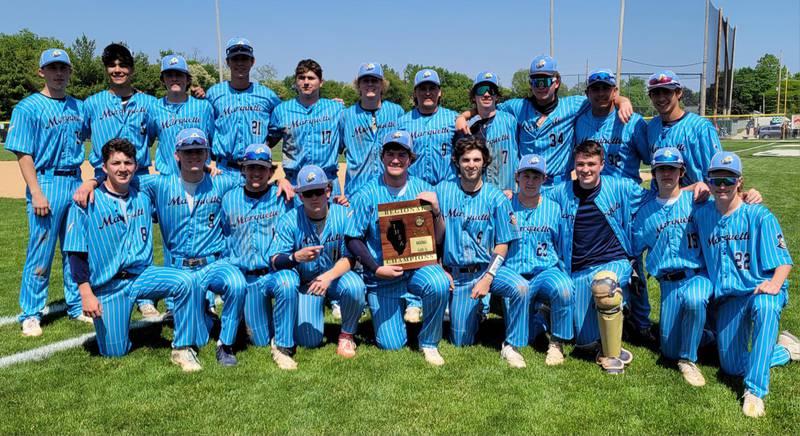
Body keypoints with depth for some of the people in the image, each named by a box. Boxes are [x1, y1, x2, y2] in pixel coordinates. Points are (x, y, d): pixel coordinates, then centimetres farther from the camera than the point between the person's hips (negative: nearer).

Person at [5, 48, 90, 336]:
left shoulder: (79, 106, 12)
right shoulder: (28, 107, -3)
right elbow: (24, 154, -8)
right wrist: (36, 193, -16)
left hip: (76, 183, 5)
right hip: (46, 184, -5)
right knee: (40, 251, -1)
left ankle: (77, 306, 24)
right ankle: (31, 315, 11)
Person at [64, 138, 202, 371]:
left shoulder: (143, 198, 6)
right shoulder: (86, 204, -7)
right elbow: (76, 253, -8)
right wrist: (86, 293, -17)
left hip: (142, 274, 3)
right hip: (107, 286, -3)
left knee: (185, 281, -27)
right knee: (114, 352, -2)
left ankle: (182, 348, -15)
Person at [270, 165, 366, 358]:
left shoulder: (343, 215, -13)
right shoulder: (289, 221, -14)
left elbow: (350, 257, -14)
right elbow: (275, 262, -17)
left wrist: (329, 276, -33)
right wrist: (296, 257, -40)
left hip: (337, 275, 0)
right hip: (306, 281, 0)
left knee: (355, 287, -35)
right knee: (309, 341, -10)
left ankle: (347, 335, -5)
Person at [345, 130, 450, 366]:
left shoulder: (423, 189, 0)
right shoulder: (368, 195, -6)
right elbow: (352, 239, -5)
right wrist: (377, 269, -16)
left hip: (418, 265, 1)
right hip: (382, 273, -1)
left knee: (439, 284, -34)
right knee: (391, 344, -3)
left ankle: (429, 343, -7)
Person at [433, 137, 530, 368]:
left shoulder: (496, 198, -2)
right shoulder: (443, 190, 0)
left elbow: (502, 245, -3)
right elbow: (437, 239, 0)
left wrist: (487, 279, -14)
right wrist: (436, 212, -18)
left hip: (488, 267, 0)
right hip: (457, 274, 1)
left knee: (520, 287, -32)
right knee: (461, 342, 2)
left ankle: (511, 346, -12)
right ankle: (474, 307, 34)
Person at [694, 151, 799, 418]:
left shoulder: (759, 216, -7)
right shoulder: (702, 215, 5)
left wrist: (775, 283, -27)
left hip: (762, 290, -4)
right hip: (727, 297, 4)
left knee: (764, 306, -42)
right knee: (732, 367, -1)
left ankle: (755, 391, -34)